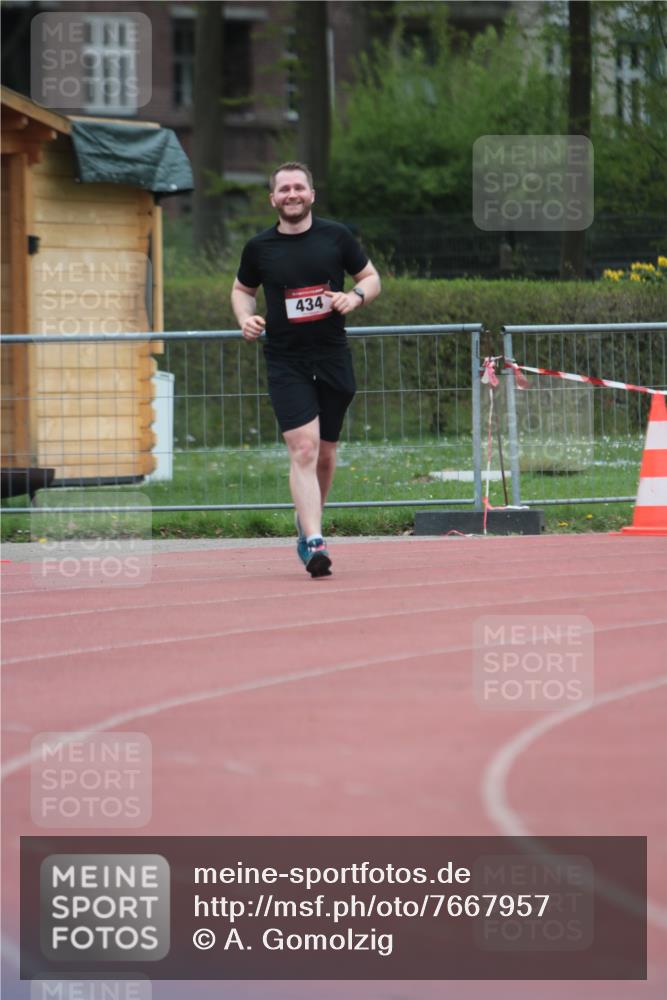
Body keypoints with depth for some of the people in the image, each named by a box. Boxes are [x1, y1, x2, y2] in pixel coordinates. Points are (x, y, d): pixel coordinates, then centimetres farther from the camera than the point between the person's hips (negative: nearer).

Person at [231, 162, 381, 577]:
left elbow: (372, 278, 11)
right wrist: (246, 318, -2)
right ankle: (314, 543, -22)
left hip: (333, 358, 2)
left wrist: (356, 296, -11)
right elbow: (243, 289, 19)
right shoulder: (259, 247, 2)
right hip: (286, 361, -2)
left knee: (325, 454, 11)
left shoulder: (336, 236, 2)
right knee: (303, 449, -16)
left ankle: (308, 522, 35)